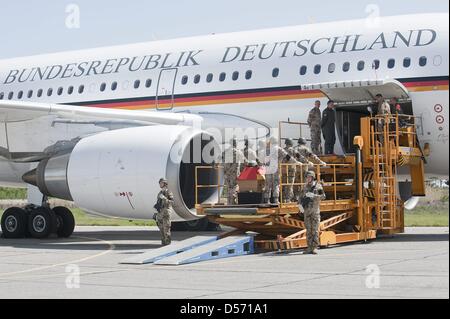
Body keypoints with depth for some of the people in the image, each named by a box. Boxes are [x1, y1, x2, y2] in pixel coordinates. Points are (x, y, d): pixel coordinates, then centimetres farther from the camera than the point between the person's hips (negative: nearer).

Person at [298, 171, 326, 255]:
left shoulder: (318, 186, -3)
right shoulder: (305, 187, 10)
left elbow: (323, 197, -11)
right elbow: (301, 197, 15)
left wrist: (313, 195, -23)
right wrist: (300, 205, -5)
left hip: (315, 210, -4)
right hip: (307, 210, 4)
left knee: (315, 229, -7)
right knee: (308, 229, 4)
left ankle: (315, 247, -5)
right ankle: (310, 248, 7)